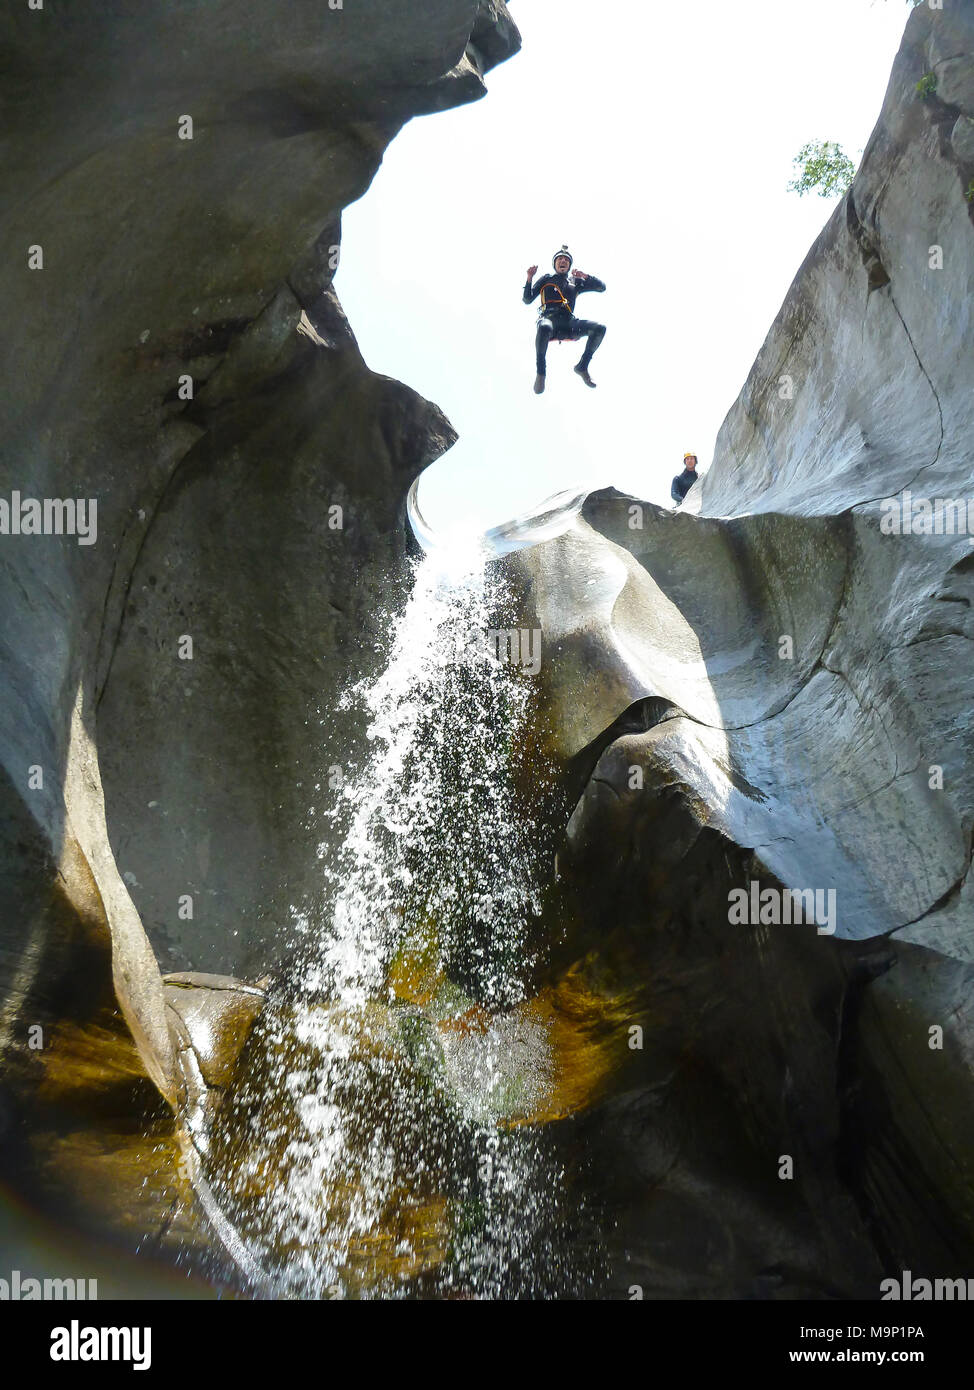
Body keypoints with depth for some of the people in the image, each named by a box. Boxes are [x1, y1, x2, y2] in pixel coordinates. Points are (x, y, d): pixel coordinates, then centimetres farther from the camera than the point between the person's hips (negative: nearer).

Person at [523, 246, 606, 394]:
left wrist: (585, 277, 3)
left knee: (600, 328, -20)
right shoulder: (547, 279, 20)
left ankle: (582, 367, -4)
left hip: (569, 322, 3)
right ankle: (540, 373, -26)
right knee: (544, 328, -43)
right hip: (549, 318, -3)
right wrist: (529, 279, -1)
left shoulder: (576, 281, 25)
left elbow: (601, 287, 20)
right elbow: (527, 300, 13)